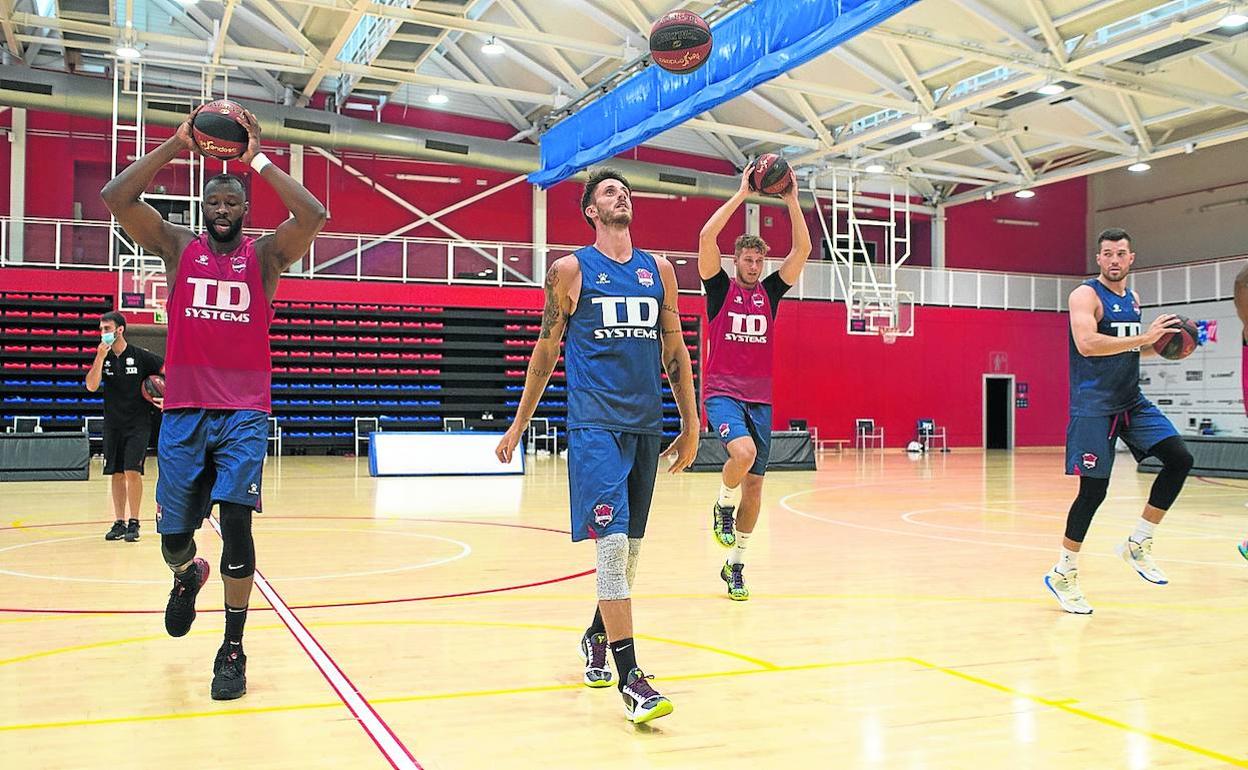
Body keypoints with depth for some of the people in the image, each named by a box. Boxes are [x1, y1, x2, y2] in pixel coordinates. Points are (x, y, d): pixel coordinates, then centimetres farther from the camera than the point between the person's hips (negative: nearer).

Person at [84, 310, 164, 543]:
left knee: (132, 471, -12)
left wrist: (167, 397, -11)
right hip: (113, 424, 4)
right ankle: (119, 523, 16)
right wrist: (100, 357, -18)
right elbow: (91, 386, -10)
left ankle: (134, 523, -3)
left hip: (138, 424, -4)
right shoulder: (103, 357, 3)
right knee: (116, 474, 8)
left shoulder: (141, 356, -8)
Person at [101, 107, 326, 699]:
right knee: (173, 535, 3)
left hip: (245, 413, -1)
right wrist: (175, 145, -5)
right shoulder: (178, 247, 9)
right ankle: (187, 576, 42)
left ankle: (233, 650, -1)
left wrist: (258, 160, -7)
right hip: (184, 411, 2)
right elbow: (115, 198, -4)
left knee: (235, 519, -14)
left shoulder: (265, 255, 6)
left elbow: (313, 216, -12)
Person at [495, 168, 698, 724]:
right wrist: (517, 426, 7)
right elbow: (546, 351, 7)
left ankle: (597, 635, 35)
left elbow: (675, 350, 14)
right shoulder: (572, 269, 2)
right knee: (612, 541, -13)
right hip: (595, 423, -5)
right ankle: (628, 675, -10)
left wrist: (690, 425, 10)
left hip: (646, 424, 5)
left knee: (630, 544, 13)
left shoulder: (658, 270, 13)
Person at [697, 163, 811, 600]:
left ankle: (734, 565, 20)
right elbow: (706, 238, -14)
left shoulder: (770, 292, 10)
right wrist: (742, 194, -14)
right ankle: (723, 508, 0)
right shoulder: (720, 289, 1)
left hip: (760, 398, 4)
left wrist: (792, 201, -7)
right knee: (743, 452, -32)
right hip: (722, 393, -4)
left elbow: (802, 250, 1)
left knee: (755, 484, 5)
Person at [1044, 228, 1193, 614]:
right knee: (1093, 490, -6)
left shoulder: (1133, 299, 14)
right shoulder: (1085, 295, -10)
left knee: (1179, 459, -4)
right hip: (1094, 406, -8)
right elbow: (1087, 344, -26)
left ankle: (1138, 544, 10)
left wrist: (1159, 345, 7)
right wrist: (1143, 337, -26)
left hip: (1132, 401, 8)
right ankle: (1063, 574, 9)